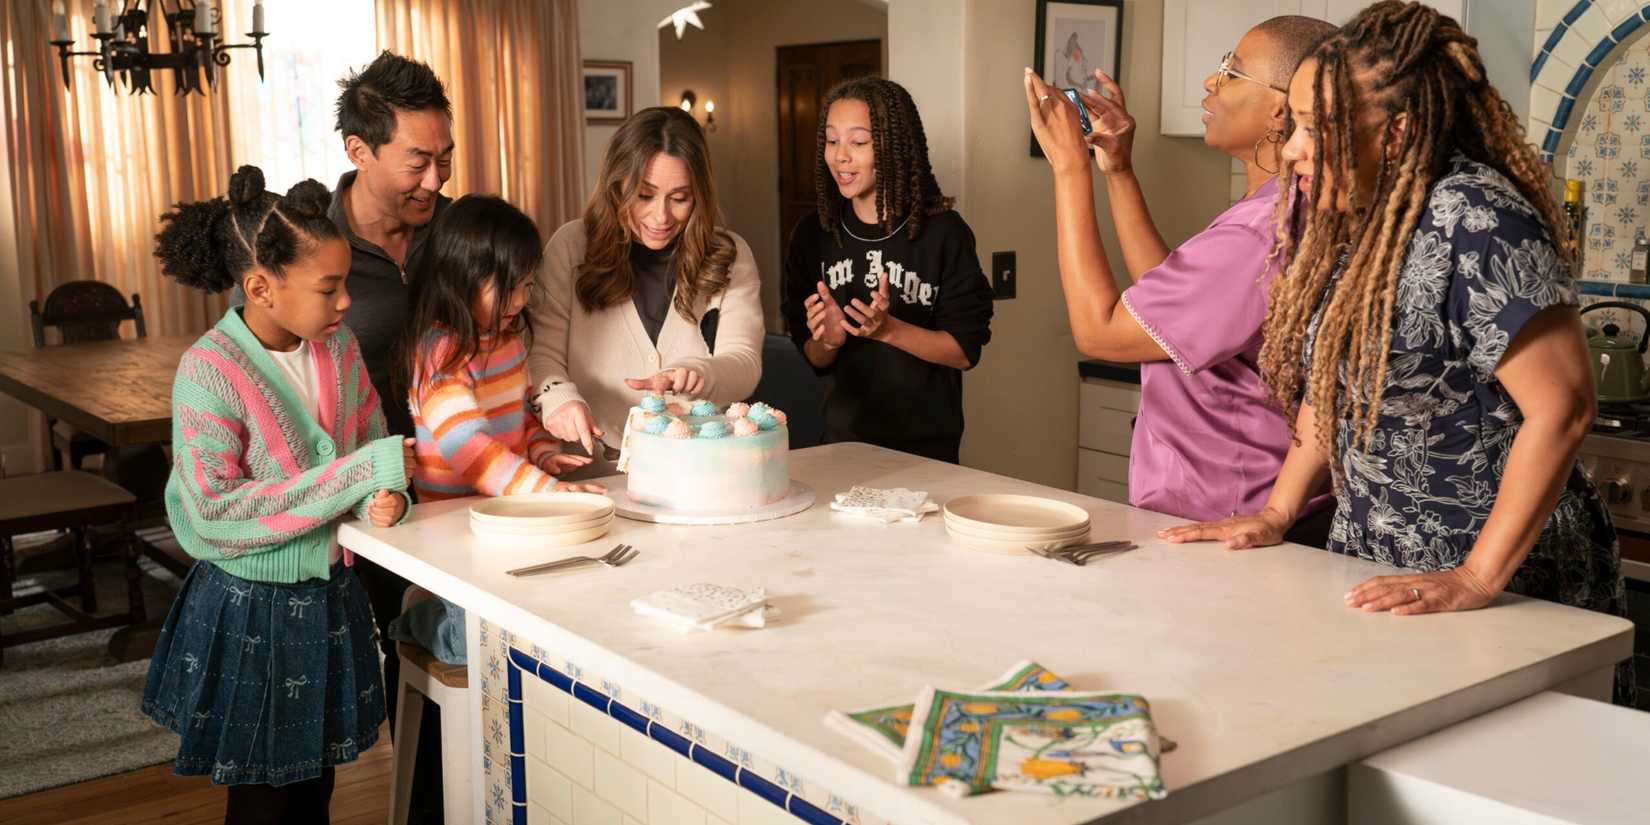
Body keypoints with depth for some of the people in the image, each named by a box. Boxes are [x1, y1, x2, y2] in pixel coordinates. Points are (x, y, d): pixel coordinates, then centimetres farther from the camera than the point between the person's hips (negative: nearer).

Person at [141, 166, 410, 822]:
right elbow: (213, 515, -25)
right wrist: (358, 474, -28)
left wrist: (386, 496, -17)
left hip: (329, 598, 5)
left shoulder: (338, 345, -3)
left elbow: (374, 447, 7)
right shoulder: (209, 371, -21)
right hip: (251, 613, -5)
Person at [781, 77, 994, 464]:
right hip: (844, 436, 3)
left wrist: (887, 329, -24)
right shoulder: (813, 233, -2)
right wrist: (828, 341, -16)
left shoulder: (943, 232, -13)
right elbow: (813, 358, 5)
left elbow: (966, 351, -11)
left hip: (926, 443, -3)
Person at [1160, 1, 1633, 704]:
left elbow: (1562, 407, -24)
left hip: (1505, 591, -7)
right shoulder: (1347, 224, 4)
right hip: (1375, 572, 7)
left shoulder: (1473, 219, -21)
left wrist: (1476, 581, -23)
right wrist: (1277, 514, 6)